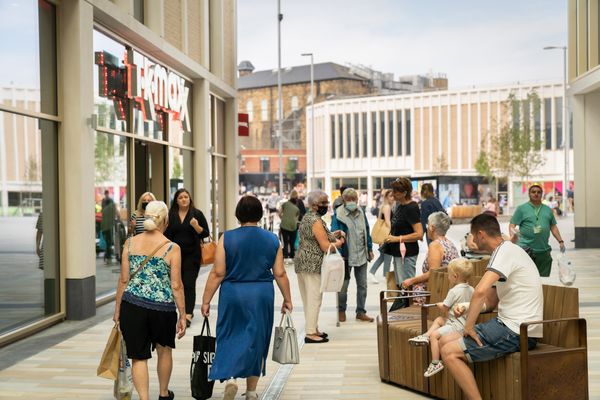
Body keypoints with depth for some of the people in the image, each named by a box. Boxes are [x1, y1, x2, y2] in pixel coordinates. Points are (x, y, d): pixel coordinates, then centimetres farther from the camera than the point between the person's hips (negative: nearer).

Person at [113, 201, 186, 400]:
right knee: (164, 350, 23)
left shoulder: (130, 243, 1)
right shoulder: (172, 248, -6)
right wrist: (182, 316, 1)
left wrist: (117, 309, 12)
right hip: (162, 307, -1)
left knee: (139, 356, 9)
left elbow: (124, 280, 3)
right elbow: (176, 285, -6)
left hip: (132, 305, 1)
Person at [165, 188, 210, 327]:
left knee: (189, 284, -8)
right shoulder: (170, 215, 6)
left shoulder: (197, 214, -2)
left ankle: (187, 315, -10)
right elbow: (166, 235, 11)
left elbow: (206, 233, -2)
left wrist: (197, 227, -20)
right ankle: (188, 310, 25)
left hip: (192, 255, -3)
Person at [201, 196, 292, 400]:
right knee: (256, 340, 12)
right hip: (262, 295, 2)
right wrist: (287, 299, 13)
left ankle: (229, 377, -9)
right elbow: (280, 274, 2)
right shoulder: (272, 239, 0)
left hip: (233, 294, -2)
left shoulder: (227, 238, -6)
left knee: (230, 337, 13)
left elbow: (217, 273, -7)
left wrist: (206, 300, 0)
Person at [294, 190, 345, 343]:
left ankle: (313, 329, 23)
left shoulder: (307, 217, 14)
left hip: (302, 262, 10)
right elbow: (325, 247, -18)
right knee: (314, 298, -4)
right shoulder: (316, 221, -17)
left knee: (308, 298, 14)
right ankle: (310, 333, -1)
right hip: (313, 265, -10)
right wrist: (339, 242, -1)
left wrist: (332, 235, 14)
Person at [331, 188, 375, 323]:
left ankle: (361, 312, 19)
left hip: (362, 254, 5)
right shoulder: (338, 214, -11)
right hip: (346, 255, -5)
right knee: (343, 284, 7)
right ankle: (341, 310, 25)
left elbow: (367, 231, 14)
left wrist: (370, 249, 12)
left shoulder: (361, 212, 7)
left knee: (362, 284, 9)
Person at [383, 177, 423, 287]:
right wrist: (390, 237, 11)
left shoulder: (412, 208, -15)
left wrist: (397, 238, -18)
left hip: (407, 254, -9)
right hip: (398, 252, 9)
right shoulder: (399, 206, 12)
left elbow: (419, 234, -20)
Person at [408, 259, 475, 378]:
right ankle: (426, 336, 10)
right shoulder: (471, 289, 4)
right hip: (465, 322, 10)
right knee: (438, 320, 22)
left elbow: (445, 309, -9)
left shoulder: (454, 291, -18)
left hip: (457, 326, -10)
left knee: (435, 334, -14)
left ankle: (435, 363, -14)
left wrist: (439, 305, 14)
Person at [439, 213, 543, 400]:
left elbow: (480, 291, -29)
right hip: (507, 324, 10)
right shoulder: (508, 250, 19)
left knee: (449, 352, -14)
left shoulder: (506, 251, -14)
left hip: (517, 333, -10)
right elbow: (490, 303, 24)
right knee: (445, 341, 8)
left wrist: (469, 326, -19)